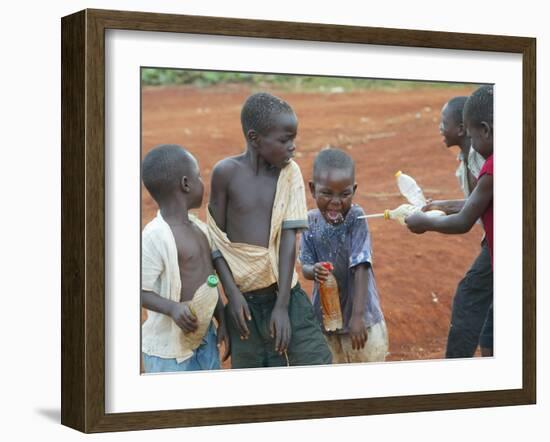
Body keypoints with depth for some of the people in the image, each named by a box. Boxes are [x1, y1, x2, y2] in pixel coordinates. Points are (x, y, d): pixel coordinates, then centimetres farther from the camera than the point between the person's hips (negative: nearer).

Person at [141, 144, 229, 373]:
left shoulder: (199, 228, 5)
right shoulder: (155, 236, -22)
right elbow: (141, 291, -21)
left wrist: (223, 321, 14)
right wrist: (172, 308, -36)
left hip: (205, 340, 8)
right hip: (168, 349, -8)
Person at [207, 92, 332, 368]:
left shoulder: (289, 172, -3)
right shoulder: (227, 172, -7)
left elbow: (288, 239, -8)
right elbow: (216, 238, -2)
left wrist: (282, 304, -12)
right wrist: (231, 292, -10)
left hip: (284, 292, 1)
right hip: (244, 298, -1)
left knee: (318, 364, -6)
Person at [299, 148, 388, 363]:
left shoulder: (355, 218, -17)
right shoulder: (311, 221, -5)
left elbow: (361, 268, -21)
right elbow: (305, 267, -2)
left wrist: (357, 316, -26)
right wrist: (314, 271, -27)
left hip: (361, 317, -4)